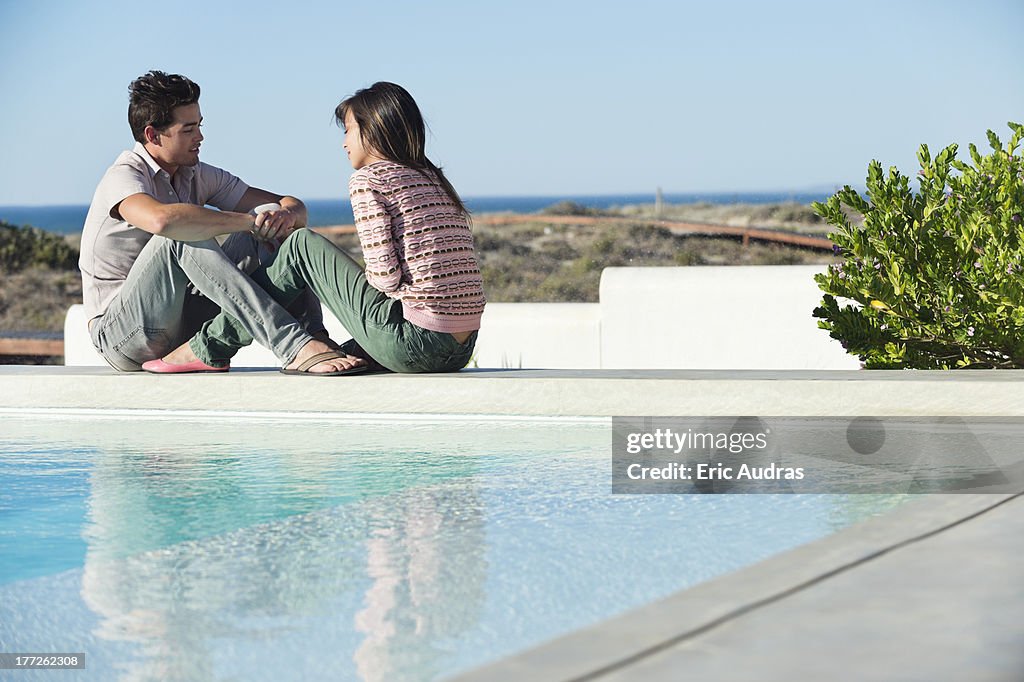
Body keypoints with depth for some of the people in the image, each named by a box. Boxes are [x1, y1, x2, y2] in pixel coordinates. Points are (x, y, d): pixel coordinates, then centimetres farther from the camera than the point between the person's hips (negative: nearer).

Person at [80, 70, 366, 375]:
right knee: (183, 236, -34)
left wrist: (287, 214, -20)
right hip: (118, 335, -7)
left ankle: (314, 339, -27)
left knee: (266, 231, -7)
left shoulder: (197, 176, 9)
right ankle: (296, 347, -45)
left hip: (179, 323, 7)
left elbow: (293, 206, 6)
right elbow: (162, 219, -40)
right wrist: (249, 220, -30)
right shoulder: (124, 176, -14)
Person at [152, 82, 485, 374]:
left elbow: (385, 276, -12)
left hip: (413, 340, -7)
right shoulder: (432, 179, 21)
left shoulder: (368, 178, -3)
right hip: (459, 351, 7)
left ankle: (211, 347, 12)